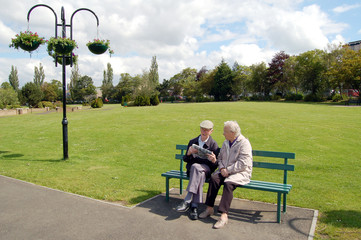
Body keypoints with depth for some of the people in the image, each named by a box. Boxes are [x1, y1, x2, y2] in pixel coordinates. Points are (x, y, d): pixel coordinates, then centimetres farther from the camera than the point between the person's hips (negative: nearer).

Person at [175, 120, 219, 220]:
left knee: (196, 167, -37)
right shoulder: (192, 142, 12)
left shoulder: (213, 144, 2)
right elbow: (185, 159, 11)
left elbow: (215, 165, -2)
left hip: (206, 168, -2)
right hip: (192, 168, 2)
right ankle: (194, 206, -38)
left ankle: (187, 201, -40)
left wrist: (214, 160, -27)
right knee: (199, 174, -34)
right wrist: (189, 152, -11)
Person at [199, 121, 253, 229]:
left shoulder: (244, 143, -12)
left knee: (228, 183, -33)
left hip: (241, 172, -6)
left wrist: (228, 170, -18)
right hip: (225, 170, 6)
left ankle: (224, 215, -32)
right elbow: (220, 157, 17)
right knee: (214, 178, -22)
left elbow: (243, 164, -19)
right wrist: (222, 168, -3)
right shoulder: (226, 143, 13)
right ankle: (209, 208, -16)